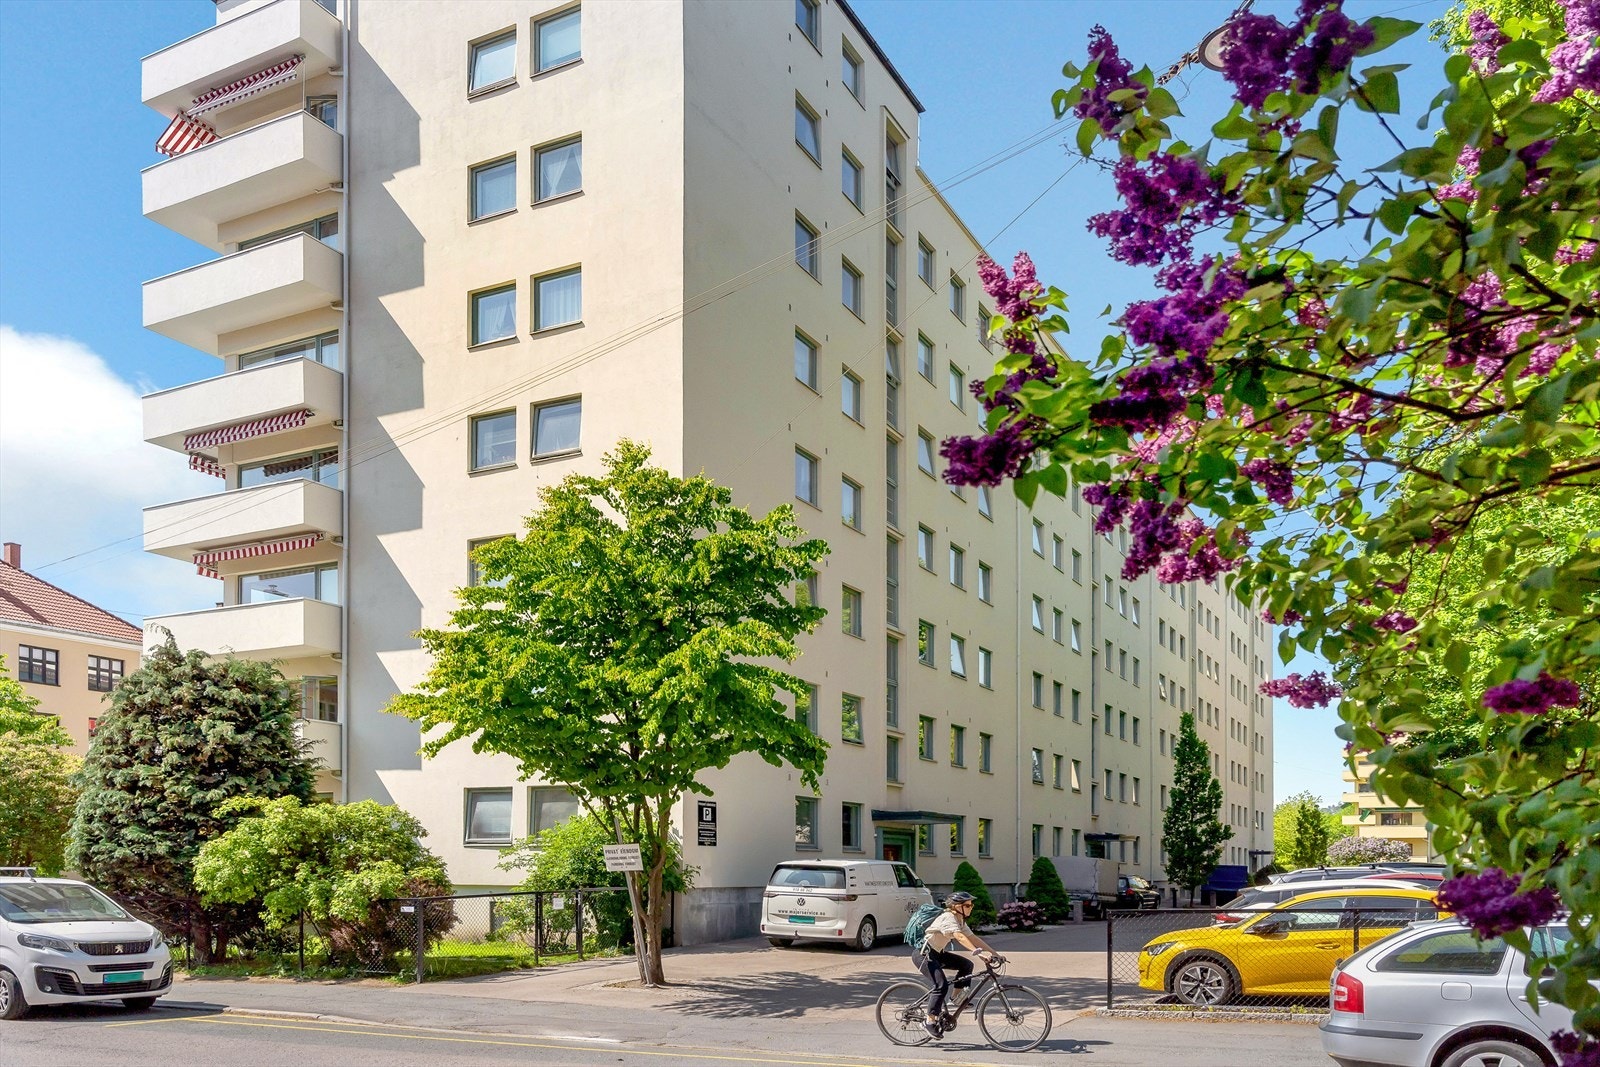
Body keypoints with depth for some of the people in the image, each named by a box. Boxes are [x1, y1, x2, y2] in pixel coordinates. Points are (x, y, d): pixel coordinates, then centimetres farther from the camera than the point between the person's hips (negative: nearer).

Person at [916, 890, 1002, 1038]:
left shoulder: (960, 920, 7)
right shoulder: (948, 917, -22)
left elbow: (973, 938, 5)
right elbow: (960, 937, -37)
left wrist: (994, 953, -3)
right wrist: (978, 952, -47)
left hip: (937, 953, 9)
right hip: (923, 954, -9)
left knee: (966, 965, -2)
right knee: (942, 985, -21)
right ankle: (929, 1021, -12)